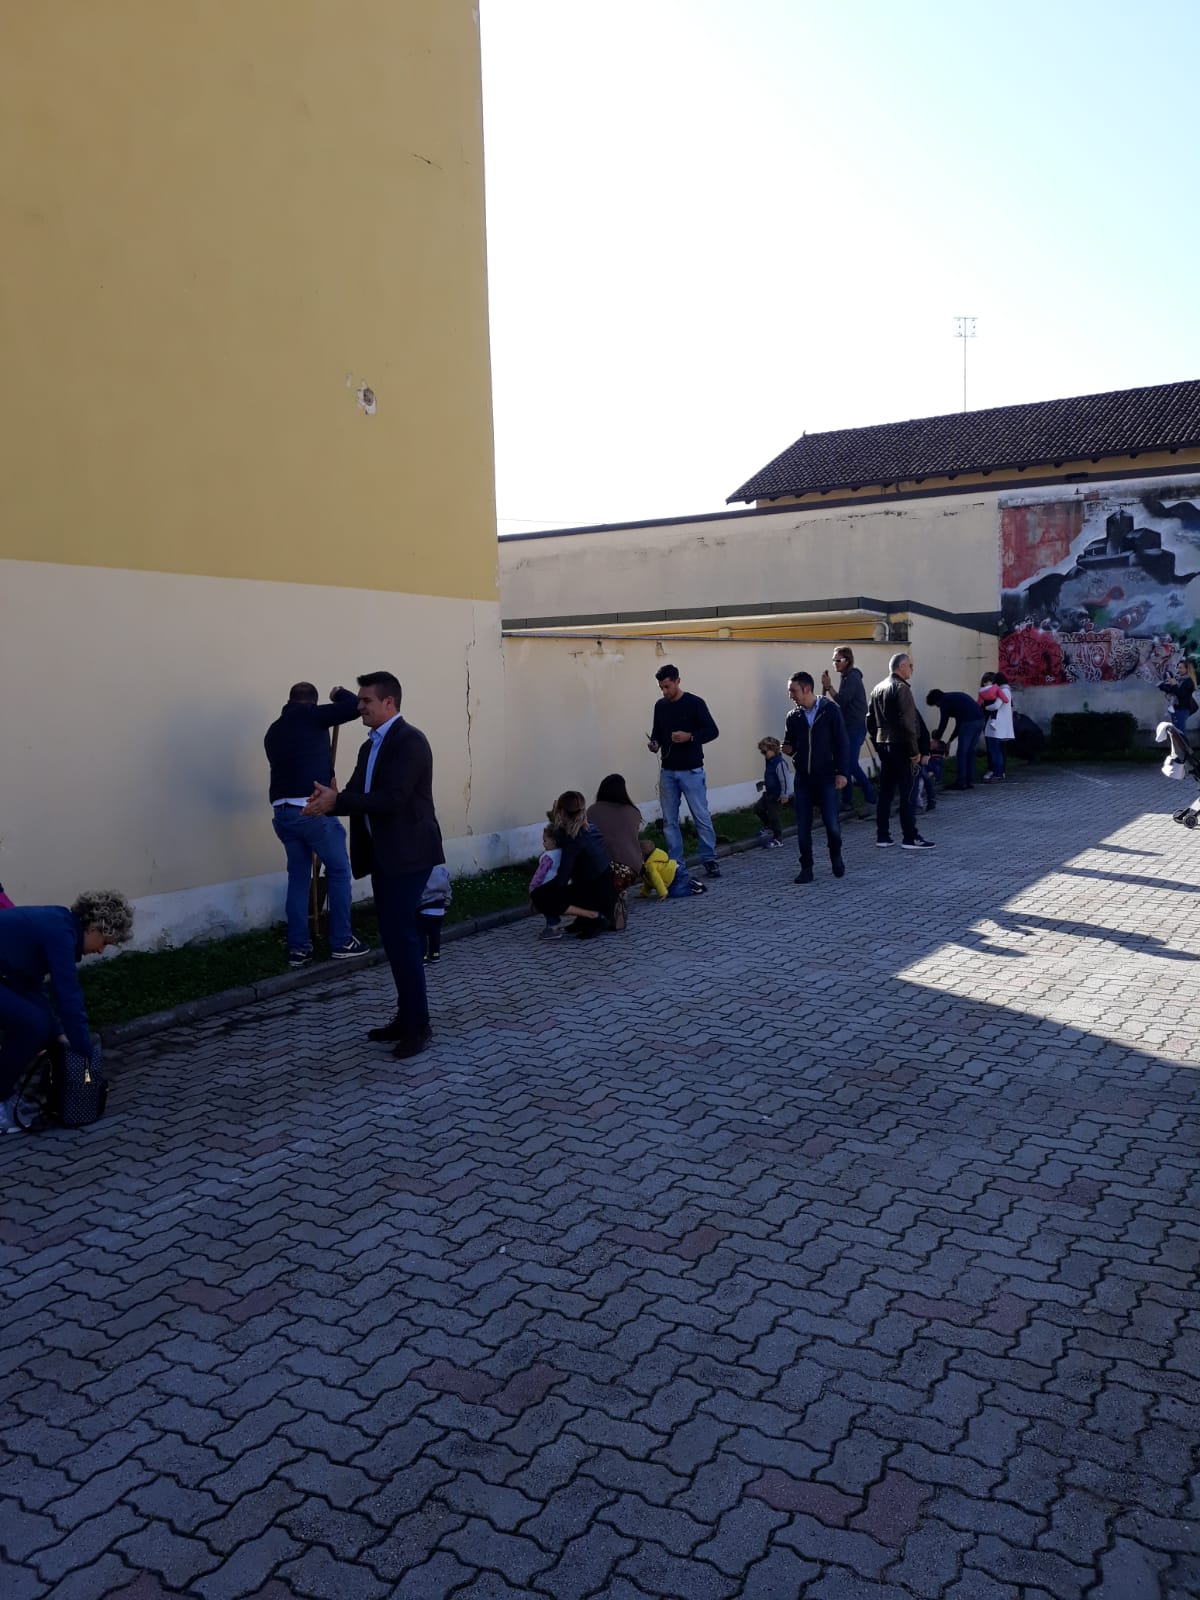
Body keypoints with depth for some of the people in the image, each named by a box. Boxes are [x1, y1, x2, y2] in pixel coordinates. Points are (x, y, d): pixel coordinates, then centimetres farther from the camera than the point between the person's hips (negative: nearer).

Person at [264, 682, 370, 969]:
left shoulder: (273, 731, 19)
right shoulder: (311, 716, -1)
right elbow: (355, 706, -5)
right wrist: (339, 694, 15)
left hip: (281, 811, 6)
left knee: (298, 876, 15)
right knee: (339, 871, 9)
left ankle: (298, 948, 15)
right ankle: (341, 942, 12)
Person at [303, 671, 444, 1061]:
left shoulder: (410, 741, -14)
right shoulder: (371, 747, 15)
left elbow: (392, 798, -22)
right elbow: (359, 796, 9)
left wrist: (337, 800, -21)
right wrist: (329, 801, -12)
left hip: (407, 855, -9)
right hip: (382, 855, 9)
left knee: (401, 937, -8)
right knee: (393, 937, 13)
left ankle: (419, 1026, 2)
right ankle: (406, 1017, 23)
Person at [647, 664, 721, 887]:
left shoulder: (694, 703, -6)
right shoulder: (660, 706, 9)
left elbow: (712, 731, -8)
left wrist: (689, 737, -24)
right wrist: (654, 743, -3)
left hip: (691, 771, -5)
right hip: (668, 771, 5)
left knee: (701, 816, -2)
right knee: (669, 821, 4)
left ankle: (710, 859, 12)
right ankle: (676, 865, 11)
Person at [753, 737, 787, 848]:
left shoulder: (780, 763, -23)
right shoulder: (770, 761, 7)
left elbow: (784, 780, -22)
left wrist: (784, 795, -21)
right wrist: (764, 783, 10)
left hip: (777, 796, -9)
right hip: (769, 793, 9)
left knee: (775, 816, -2)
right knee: (758, 808, 13)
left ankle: (778, 840, 10)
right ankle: (768, 827, 30)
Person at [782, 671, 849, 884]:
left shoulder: (830, 710, -5)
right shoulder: (793, 717, 6)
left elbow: (842, 743, -4)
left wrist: (842, 772, -10)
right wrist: (787, 749, -8)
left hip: (826, 777, -3)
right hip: (802, 779, 3)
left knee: (832, 823, -6)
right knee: (803, 826, 1)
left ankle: (836, 857, 22)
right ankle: (806, 868, 12)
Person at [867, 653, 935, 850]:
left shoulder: (877, 689, 14)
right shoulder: (901, 688, -12)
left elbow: (870, 721, 17)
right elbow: (907, 723, -18)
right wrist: (915, 751, -15)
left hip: (883, 746, 9)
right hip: (900, 746, -8)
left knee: (885, 792, 11)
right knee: (908, 794, -4)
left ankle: (882, 836, 13)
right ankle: (910, 838, -2)